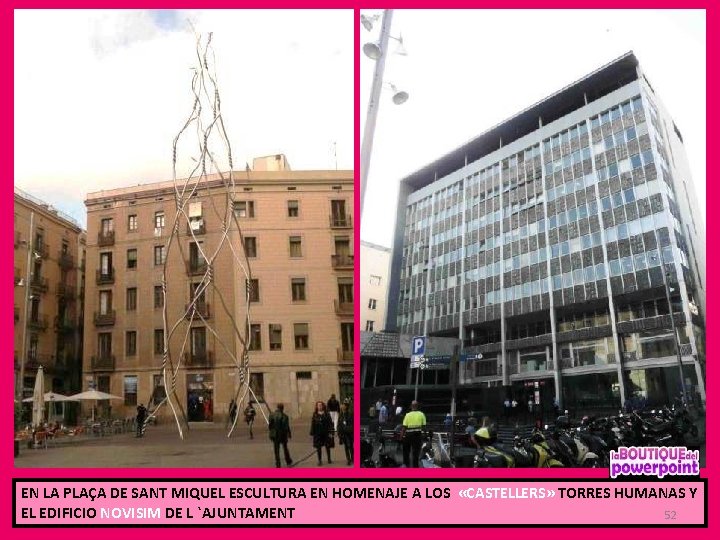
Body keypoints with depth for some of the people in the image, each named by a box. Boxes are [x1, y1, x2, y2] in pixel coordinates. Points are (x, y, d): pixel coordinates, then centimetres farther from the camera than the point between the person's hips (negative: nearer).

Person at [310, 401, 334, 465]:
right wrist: (312, 433, -2)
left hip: (326, 433, -1)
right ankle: (319, 460, 14)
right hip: (317, 434, 1)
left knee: (327, 446, 10)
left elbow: (330, 424, -4)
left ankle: (329, 459, 27)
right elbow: (312, 424, 2)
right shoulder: (315, 415, 1)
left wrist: (330, 432, -10)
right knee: (318, 447, 4)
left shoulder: (326, 414, -3)